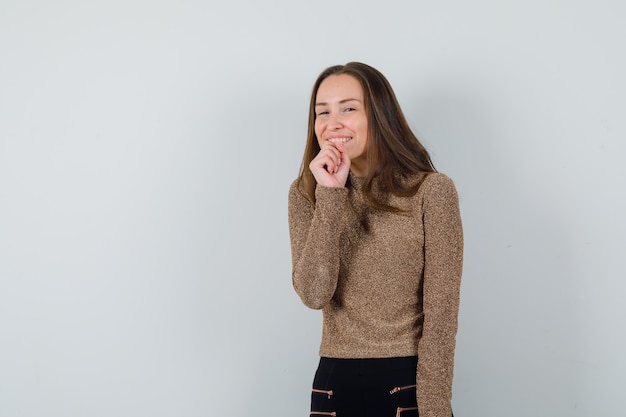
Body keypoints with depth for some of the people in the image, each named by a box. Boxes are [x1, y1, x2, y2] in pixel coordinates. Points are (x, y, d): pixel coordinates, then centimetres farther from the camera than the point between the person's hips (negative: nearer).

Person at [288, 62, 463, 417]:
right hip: (336, 383, 3)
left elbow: (440, 313, -10)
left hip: (410, 381, -3)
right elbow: (314, 295, -13)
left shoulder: (432, 191, -9)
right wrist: (331, 196, -18)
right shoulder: (306, 194, 1)